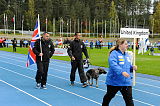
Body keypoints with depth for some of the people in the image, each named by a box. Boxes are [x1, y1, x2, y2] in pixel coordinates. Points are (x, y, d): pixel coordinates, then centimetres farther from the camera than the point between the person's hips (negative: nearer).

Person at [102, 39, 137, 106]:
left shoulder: (126, 55, 11)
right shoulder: (114, 53, -14)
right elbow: (113, 64, -30)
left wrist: (132, 67, -1)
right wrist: (122, 72, -41)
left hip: (126, 82, 5)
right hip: (114, 81, -5)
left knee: (129, 99, -3)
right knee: (109, 96, 18)